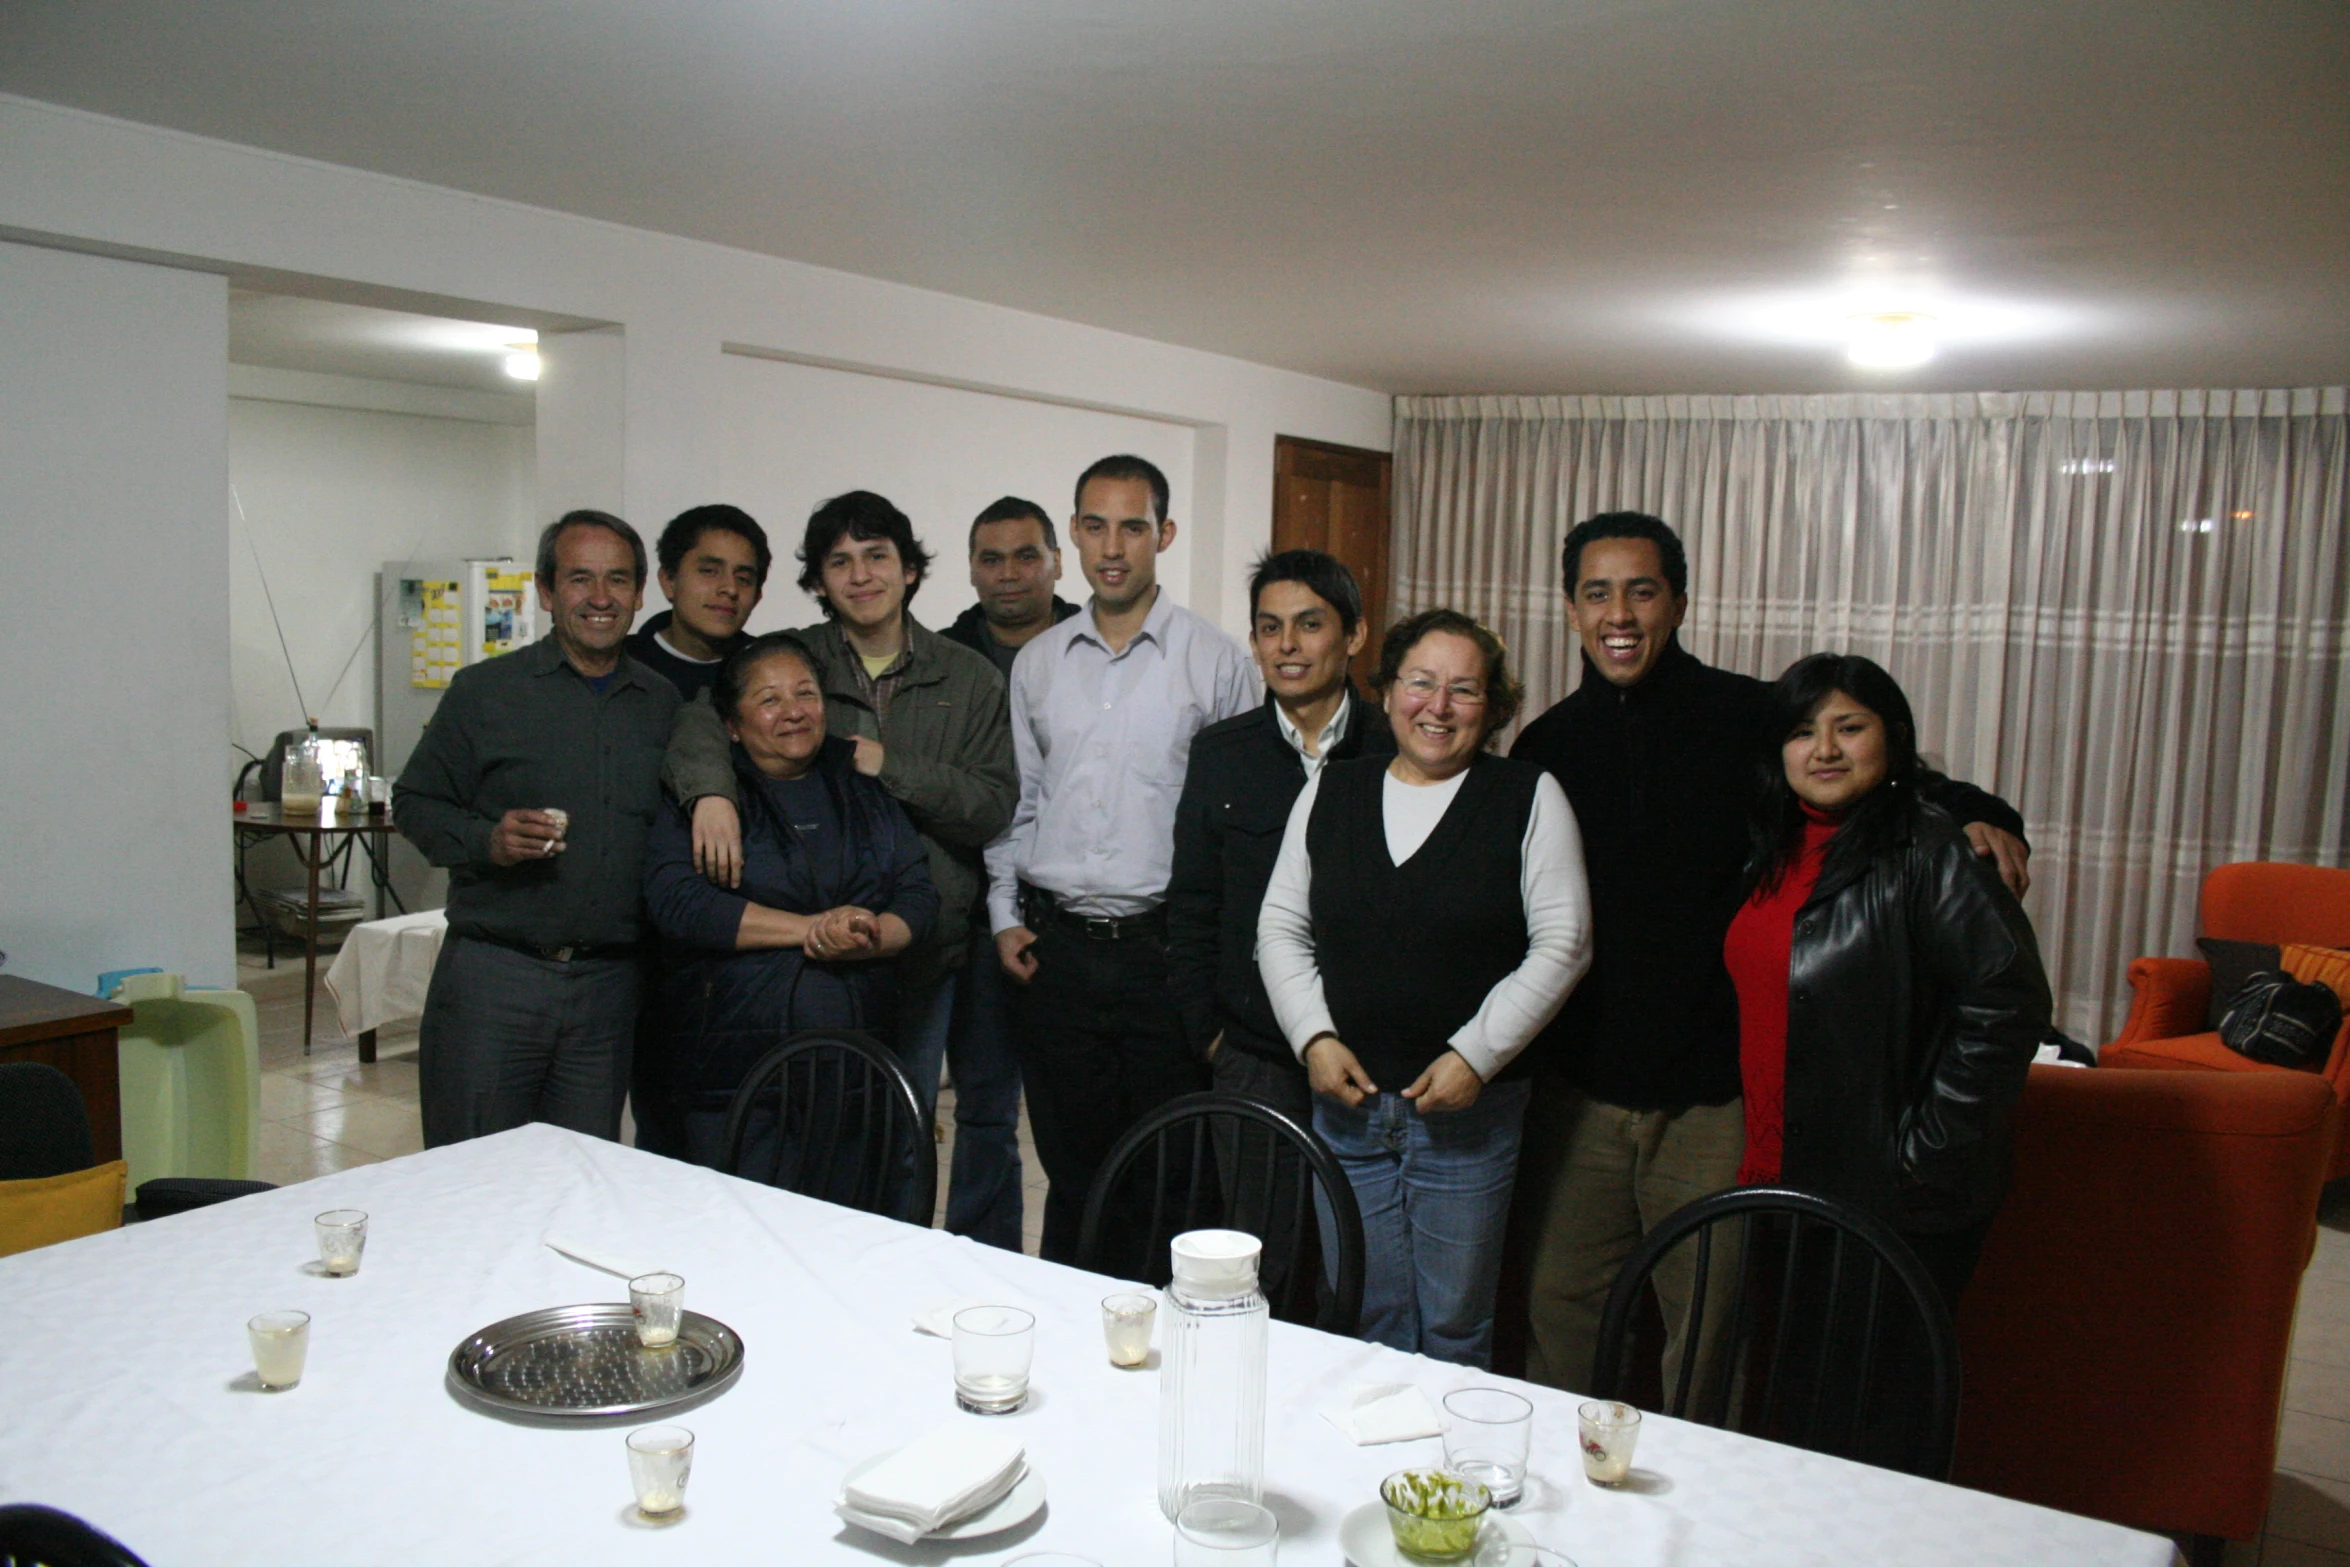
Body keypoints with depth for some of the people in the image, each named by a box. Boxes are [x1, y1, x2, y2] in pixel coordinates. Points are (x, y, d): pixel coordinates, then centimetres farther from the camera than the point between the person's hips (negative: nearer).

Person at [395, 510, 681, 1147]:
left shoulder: (664, 705, 11)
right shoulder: (485, 690, 2)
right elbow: (414, 803, 3)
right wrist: (486, 841, -14)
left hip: (610, 986, 3)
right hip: (492, 974, -3)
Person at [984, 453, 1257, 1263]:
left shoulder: (1215, 659, -2)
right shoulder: (1036, 661, 9)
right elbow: (1016, 800, 15)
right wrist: (1005, 913, 7)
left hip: (1164, 946, -3)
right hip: (1055, 946, 3)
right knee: (1069, 1161, 12)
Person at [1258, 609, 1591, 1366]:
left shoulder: (1529, 796, -2)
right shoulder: (1330, 791, 7)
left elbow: (1562, 944, -6)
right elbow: (1281, 928, 10)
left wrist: (1476, 1056, -12)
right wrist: (1314, 1039, -3)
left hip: (1470, 1105, -2)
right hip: (1345, 1098, 3)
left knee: (1454, 1326, 8)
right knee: (1363, 1318, 11)